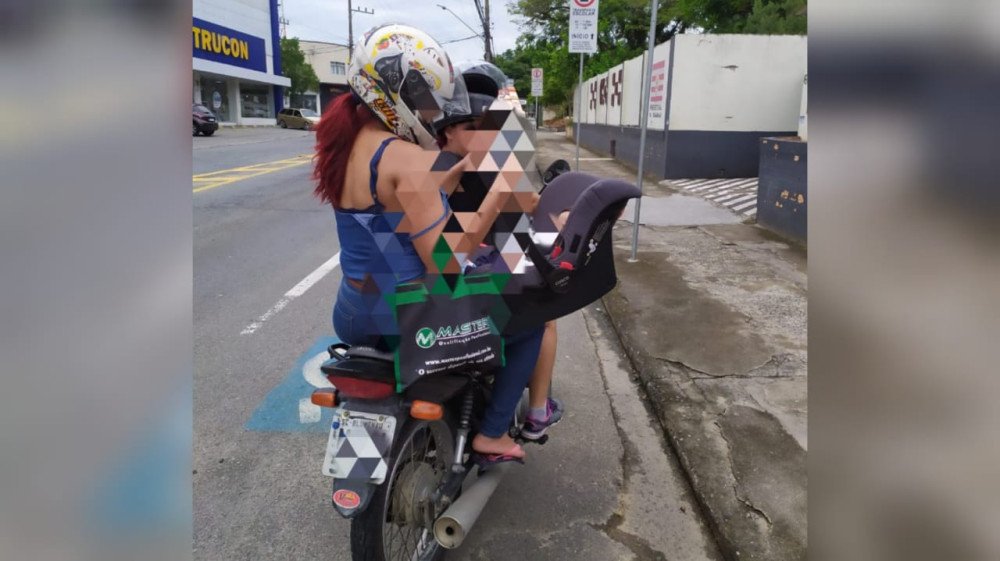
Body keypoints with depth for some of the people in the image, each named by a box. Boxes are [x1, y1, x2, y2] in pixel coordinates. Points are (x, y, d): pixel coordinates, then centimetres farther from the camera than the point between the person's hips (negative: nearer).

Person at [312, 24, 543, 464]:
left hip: (353, 317, 8)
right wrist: (497, 196, -16)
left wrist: (457, 172, 14)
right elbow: (444, 265, -23)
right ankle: (491, 434, 14)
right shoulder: (405, 157, -21)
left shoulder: (346, 143, 5)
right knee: (531, 318, 10)